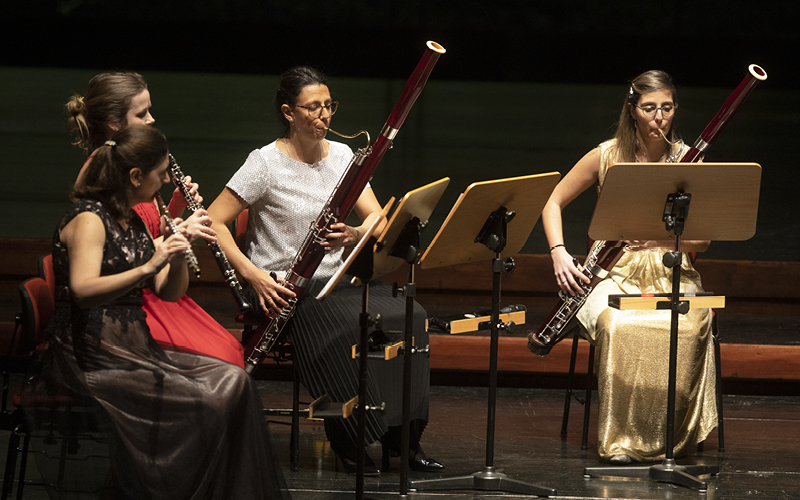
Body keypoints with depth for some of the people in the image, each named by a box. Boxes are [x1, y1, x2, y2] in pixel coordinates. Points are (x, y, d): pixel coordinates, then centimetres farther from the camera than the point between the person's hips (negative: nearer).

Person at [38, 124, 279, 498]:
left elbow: (169, 293, 14)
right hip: (90, 358, -9)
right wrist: (148, 266, -34)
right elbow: (83, 291, -28)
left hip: (133, 347, 9)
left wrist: (179, 252, -5)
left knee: (232, 381, -9)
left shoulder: (132, 222, 16)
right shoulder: (88, 219, -12)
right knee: (200, 400, -23)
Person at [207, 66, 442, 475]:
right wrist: (252, 274, -21)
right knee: (349, 326, -34)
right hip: (282, 286, -5)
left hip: (335, 278, 5)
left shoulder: (342, 156, 9)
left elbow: (377, 218, 2)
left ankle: (402, 434, -14)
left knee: (409, 316, -21)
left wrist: (356, 234, -22)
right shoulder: (266, 164, -8)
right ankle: (347, 441, -17)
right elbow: (214, 221, -10)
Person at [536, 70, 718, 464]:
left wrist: (663, 235, -20)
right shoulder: (607, 156, 1)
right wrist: (558, 253, -8)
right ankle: (621, 440, -26)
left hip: (671, 273, 1)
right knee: (618, 325, -36)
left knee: (688, 328, -34)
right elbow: (553, 202, 9)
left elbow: (702, 241, 1)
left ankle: (672, 433, -18)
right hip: (617, 272, -1)